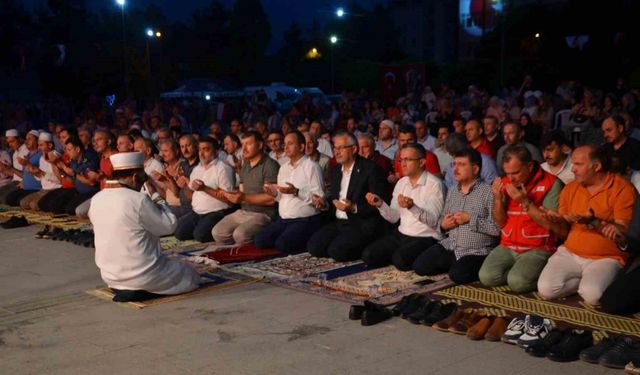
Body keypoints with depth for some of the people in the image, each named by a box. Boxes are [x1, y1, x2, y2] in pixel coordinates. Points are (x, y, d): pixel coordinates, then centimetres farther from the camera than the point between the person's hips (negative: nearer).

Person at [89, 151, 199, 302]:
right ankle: (142, 291, 1)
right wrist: (156, 196, -3)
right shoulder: (139, 200, -22)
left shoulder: (96, 200, -1)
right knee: (191, 276, 11)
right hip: (141, 276, -9)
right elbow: (169, 225, -12)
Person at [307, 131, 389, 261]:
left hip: (362, 225, -7)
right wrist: (324, 202, -2)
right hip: (338, 223, 7)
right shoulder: (336, 170, 14)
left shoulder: (370, 169, -10)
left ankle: (365, 251, 1)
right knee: (313, 246, -13)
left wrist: (354, 208, -23)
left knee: (336, 250, -26)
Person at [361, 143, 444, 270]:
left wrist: (412, 207, -34)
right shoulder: (401, 183, 10)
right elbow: (394, 218, 10)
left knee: (400, 259, -31)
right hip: (401, 234, 6)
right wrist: (380, 204, -9)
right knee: (368, 255, -10)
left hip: (425, 238, -6)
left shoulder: (434, 184, -11)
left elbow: (433, 221, -18)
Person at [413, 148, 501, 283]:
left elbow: (497, 228, -19)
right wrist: (443, 225, -1)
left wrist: (470, 219, -18)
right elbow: (442, 220, 22)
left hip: (476, 252, -7)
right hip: (449, 246, 7)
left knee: (457, 275, -30)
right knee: (419, 266, -8)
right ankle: (455, 264, 11)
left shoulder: (488, 192, -10)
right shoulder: (452, 192, 14)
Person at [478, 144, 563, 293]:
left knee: (517, 282, -29)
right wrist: (498, 198, -8)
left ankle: (536, 275, 2)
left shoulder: (550, 183, -9)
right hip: (507, 247, 5)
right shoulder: (506, 183, 7)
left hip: (537, 249, -5)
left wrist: (525, 202, -19)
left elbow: (549, 223, -12)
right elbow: (501, 222, 9)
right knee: (486, 277, -20)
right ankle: (520, 272, 4)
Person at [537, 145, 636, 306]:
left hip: (606, 258, -4)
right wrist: (559, 221, -10)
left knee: (592, 295, -32)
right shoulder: (570, 189, 9)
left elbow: (623, 234, -13)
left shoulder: (623, 189, -7)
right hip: (569, 253, 5)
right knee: (546, 289, -20)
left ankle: (592, 282, 1)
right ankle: (584, 281, 4)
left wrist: (592, 221, -26)